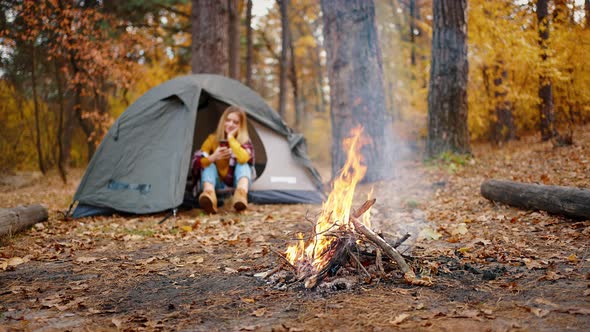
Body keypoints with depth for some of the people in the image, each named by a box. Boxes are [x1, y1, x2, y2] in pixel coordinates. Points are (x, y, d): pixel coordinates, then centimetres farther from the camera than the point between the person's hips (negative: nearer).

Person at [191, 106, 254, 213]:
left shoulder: (245, 141, -9)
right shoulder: (212, 139, -3)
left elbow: (243, 159, -33)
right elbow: (197, 162, -12)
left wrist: (231, 138, -26)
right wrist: (213, 157, -30)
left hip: (236, 184, -1)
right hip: (217, 184, 2)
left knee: (243, 164, -26)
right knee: (209, 165, -23)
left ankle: (241, 194, -58)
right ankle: (209, 194, -55)